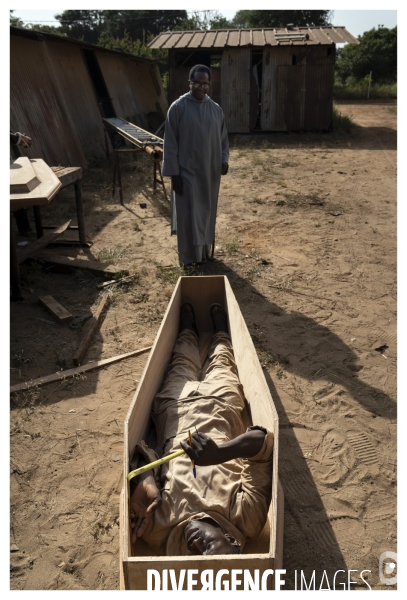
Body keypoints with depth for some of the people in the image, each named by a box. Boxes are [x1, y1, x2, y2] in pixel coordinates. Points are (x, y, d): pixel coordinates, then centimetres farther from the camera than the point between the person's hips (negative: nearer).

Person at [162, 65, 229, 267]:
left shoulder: (216, 109, 7)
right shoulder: (178, 107, -7)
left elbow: (223, 138, 14)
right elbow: (170, 143, -8)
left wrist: (224, 160, -5)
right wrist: (174, 172, -12)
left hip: (210, 173, 5)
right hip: (187, 171, -4)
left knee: (207, 213, 13)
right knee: (188, 216, -1)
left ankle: (205, 252, 28)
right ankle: (190, 258, 10)